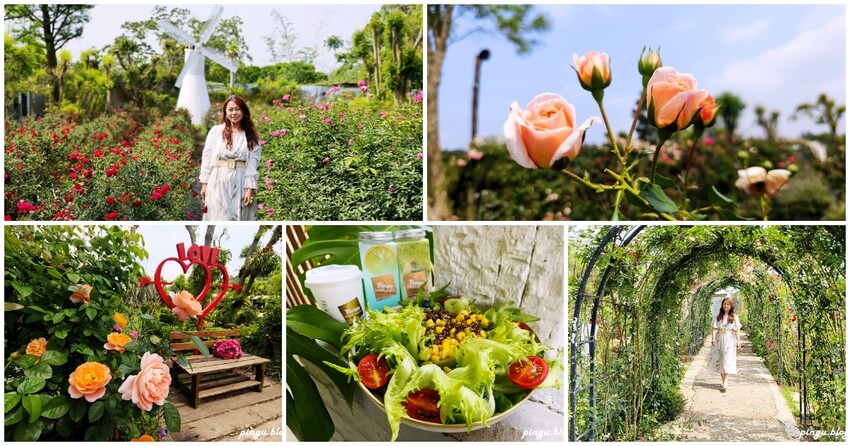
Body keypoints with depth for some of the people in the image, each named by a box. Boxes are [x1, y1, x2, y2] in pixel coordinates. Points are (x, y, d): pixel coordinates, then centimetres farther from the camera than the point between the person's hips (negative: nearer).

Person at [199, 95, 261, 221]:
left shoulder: (252, 137, 5)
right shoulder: (215, 131, 5)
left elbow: (252, 165, -1)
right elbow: (207, 158, 6)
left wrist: (250, 189, -9)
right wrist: (204, 183, 1)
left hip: (240, 184, 1)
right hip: (218, 183, 0)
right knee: (221, 220, -3)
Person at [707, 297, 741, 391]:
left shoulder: (734, 317, 3)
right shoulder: (718, 316, 6)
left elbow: (737, 330, 2)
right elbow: (715, 328, 0)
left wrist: (738, 341, -5)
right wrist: (713, 338, -11)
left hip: (730, 340, -2)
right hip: (719, 340, 2)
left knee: (728, 360, -8)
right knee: (719, 359, 6)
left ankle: (725, 382, -14)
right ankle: (722, 379, 20)